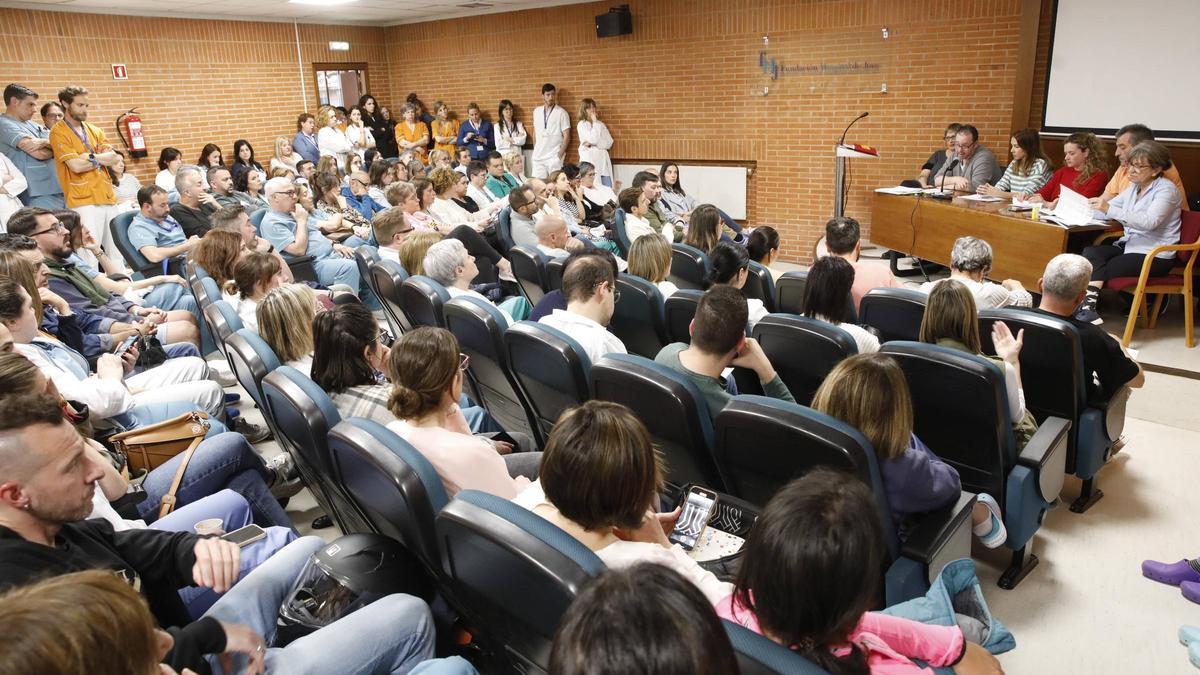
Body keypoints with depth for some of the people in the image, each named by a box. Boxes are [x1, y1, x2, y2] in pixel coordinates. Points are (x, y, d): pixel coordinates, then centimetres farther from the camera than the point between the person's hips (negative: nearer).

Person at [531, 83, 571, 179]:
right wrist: (535, 150, 12)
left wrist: (560, 154, -12)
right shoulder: (536, 111, 10)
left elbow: (566, 136, -5)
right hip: (538, 156, 4)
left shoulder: (561, 113, -3)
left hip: (554, 157, -4)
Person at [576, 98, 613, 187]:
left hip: (603, 160, 5)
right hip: (589, 161, -5)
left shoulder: (601, 124, 16)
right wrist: (594, 122, -4)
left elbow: (609, 143, 5)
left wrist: (592, 144, -9)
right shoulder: (581, 125, 1)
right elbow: (593, 139, -12)